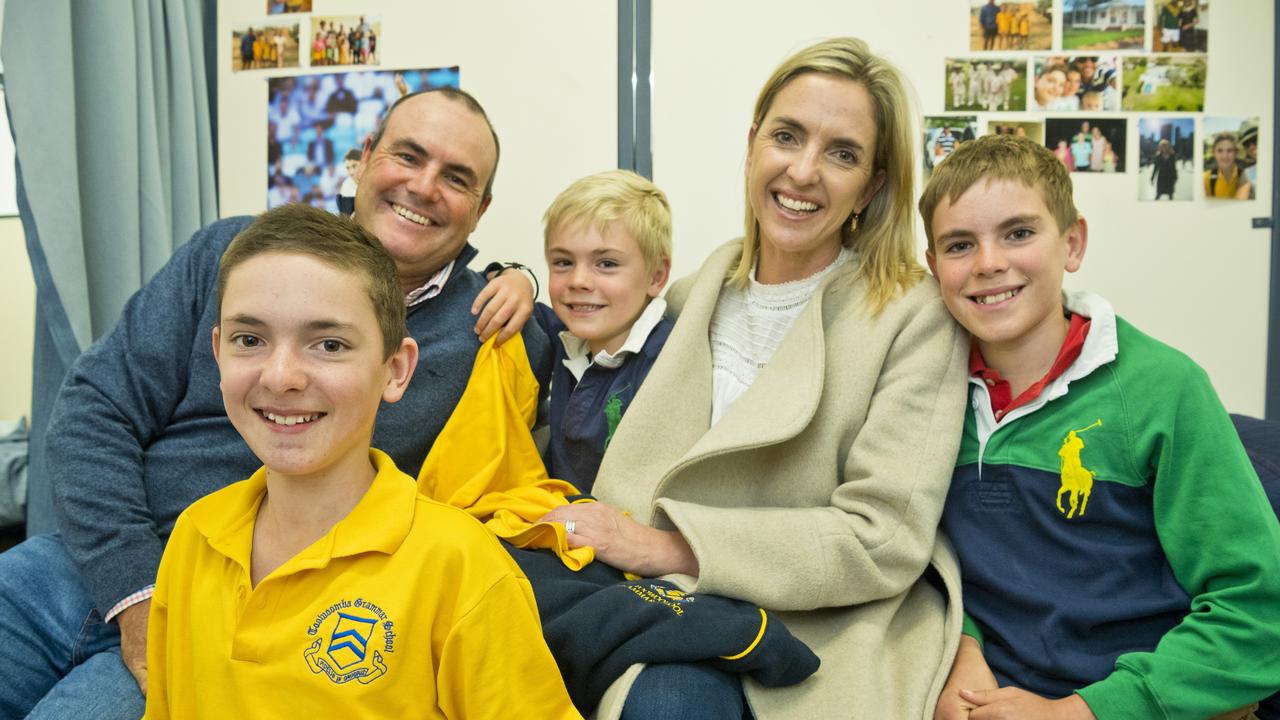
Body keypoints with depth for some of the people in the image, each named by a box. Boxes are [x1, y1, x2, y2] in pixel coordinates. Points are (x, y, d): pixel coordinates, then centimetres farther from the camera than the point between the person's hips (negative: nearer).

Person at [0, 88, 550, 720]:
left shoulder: (486, 330, -1)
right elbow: (95, 406, 2)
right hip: (94, 566, 3)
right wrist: (137, 596, -10)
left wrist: (520, 284, -4)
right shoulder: (234, 253, 2)